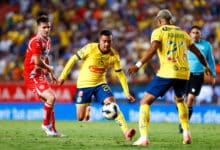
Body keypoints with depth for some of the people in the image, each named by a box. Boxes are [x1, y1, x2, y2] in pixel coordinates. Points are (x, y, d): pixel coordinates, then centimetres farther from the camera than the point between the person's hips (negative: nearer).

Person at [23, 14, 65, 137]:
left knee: (51, 99, 14)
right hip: (32, 76, -10)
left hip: (41, 75, 10)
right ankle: (46, 124, -3)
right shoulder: (36, 41, -19)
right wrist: (49, 68, -9)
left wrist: (51, 74, 24)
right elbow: (37, 61, -26)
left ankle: (52, 130, 22)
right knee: (51, 98, -22)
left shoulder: (47, 40, 11)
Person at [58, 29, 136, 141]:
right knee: (80, 118, 1)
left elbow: (120, 74, -3)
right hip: (84, 85, -1)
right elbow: (73, 59, -8)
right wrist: (63, 76, -5)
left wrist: (127, 93, -9)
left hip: (100, 84, 1)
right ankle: (87, 109, 39)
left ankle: (126, 132, -30)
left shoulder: (114, 55, -11)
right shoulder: (90, 48, -20)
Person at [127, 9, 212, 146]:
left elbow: (153, 49, -15)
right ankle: (186, 134, 25)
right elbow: (198, 53, 25)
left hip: (167, 73, -5)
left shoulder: (158, 32, 4)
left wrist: (138, 65, -15)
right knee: (180, 100, 34)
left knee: (145, 102, 2)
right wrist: (206, 66, 41)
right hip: (184, 73, 5)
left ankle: (144, 137, -14)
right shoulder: (182, 33, 18)